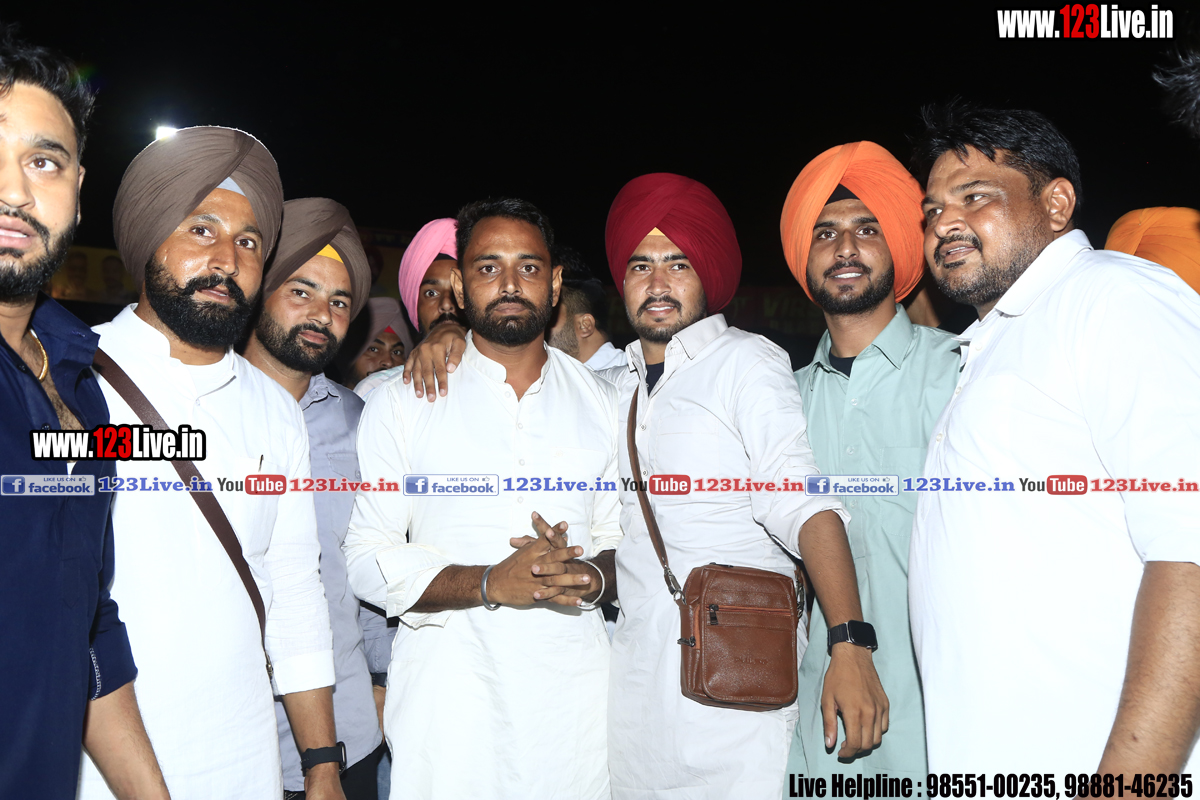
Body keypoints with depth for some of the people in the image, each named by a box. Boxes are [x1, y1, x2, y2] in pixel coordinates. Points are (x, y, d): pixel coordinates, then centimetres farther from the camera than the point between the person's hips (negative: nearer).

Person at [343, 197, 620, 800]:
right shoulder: (400, 403, -1)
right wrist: (490, 583, -19)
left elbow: (630, 544, 9)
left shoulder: (604, 403, 7)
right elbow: (367, 561, -5)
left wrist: (590, 576, -14)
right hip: (447, 698, -2)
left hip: (575, 690, 2)